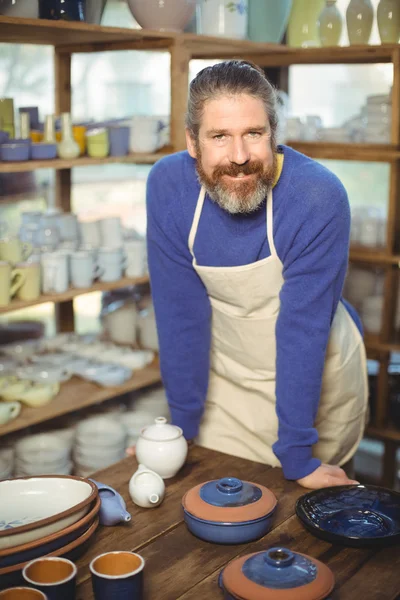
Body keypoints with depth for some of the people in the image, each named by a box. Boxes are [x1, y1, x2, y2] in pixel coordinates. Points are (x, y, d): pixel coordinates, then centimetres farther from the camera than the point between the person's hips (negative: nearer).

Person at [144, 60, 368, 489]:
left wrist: (296, 455, -24)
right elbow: (180, 314, -15)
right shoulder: (167, 185, -20)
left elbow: (303, 328, -26)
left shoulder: (319, 196, -28)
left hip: (317, 378, -1)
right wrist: (182, 428, -11)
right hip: (224, 378, 2)